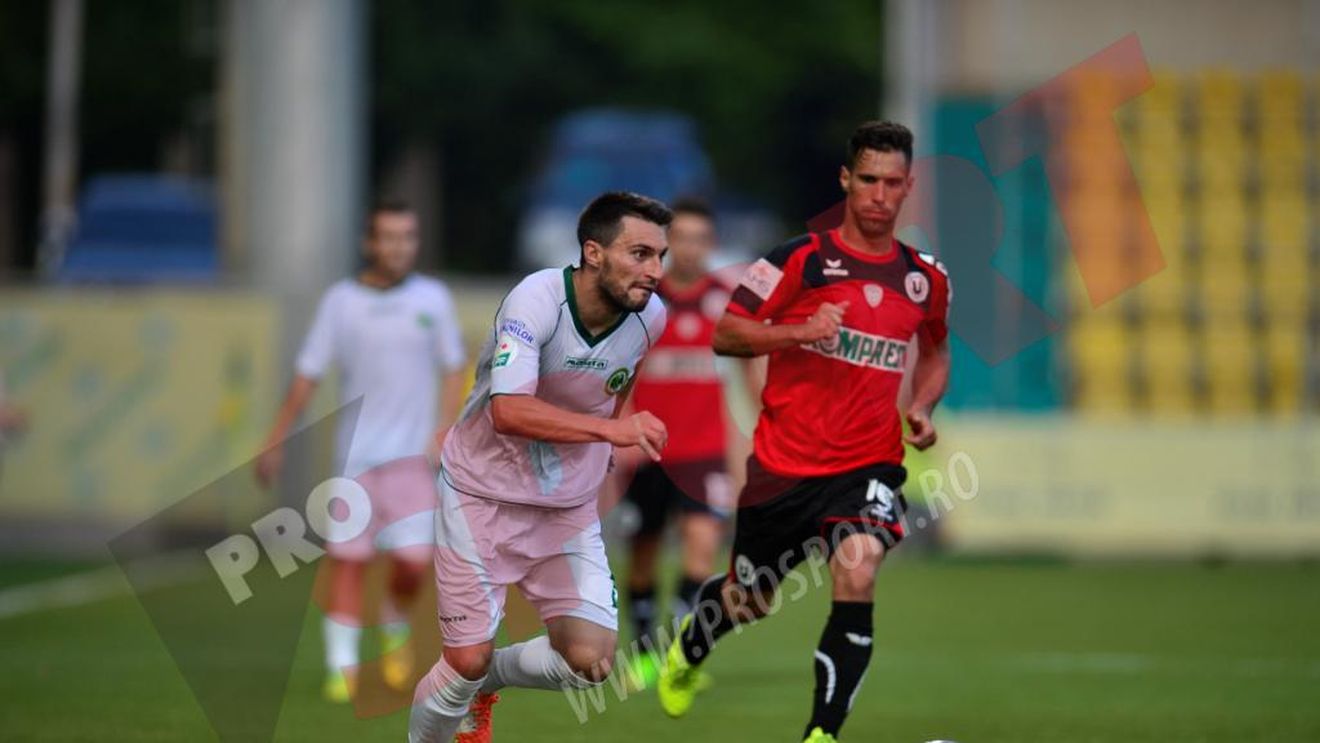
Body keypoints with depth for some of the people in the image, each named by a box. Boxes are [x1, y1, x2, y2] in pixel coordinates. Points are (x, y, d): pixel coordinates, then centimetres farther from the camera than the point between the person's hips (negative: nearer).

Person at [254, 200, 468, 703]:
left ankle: (395, 631, 19)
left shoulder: (432, 298, 3)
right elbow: (307, 377, 5)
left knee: (413, 561, -10)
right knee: (347, 562, -1)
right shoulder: (340, 302, 1)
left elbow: (452, 371, 8)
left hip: (413, 454, 0)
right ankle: (341, 666, 7)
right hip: (354, 454, 0)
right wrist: (275, 442, 3)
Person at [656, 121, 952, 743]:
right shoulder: (800, 259, -6)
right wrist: (799, 332, -23)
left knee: (856, 577, -27)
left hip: (866, 464, 1)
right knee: (747, 601, 15)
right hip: (783, 463, -1)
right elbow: (725, 333, -7)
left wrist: (922, 406, 5)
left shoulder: (925, 278, 6)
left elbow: (936, 351, 24)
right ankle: (690, 647, 52)